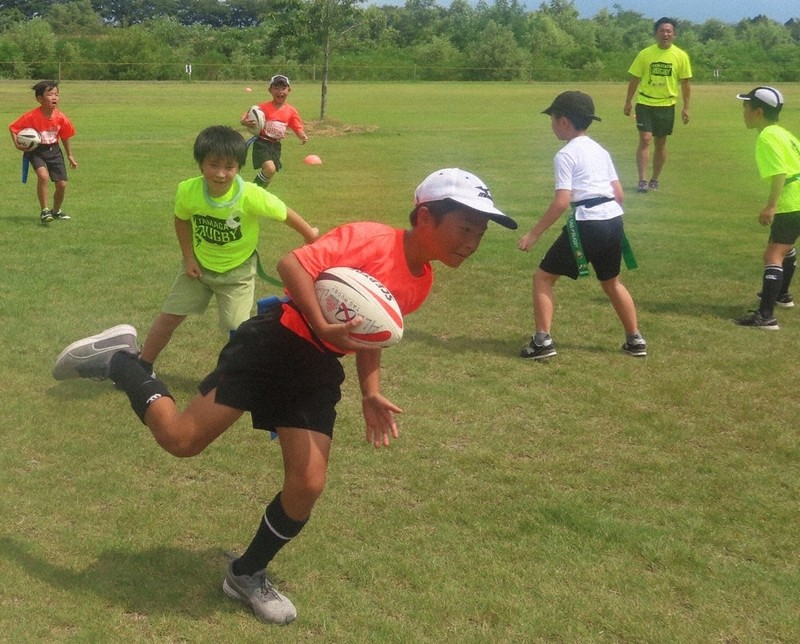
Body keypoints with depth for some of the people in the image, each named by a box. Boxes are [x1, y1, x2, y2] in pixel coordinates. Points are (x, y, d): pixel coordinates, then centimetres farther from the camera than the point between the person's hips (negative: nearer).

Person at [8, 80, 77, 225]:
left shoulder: (61, 117, -11)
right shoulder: (31, 117, -22)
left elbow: (65, 137, 5)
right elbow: (13, 128, -10)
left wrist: (70, 156, 11)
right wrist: (17, 144, -24)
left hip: (54, 150, 4)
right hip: (35, 150, -4)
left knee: (62, 184, 2)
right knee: (43, 176, -29)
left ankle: (56, 211, 30)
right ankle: (44, 211, -15)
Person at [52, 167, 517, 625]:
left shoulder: (421, 283, 9)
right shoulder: (370, 239, -17)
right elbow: (292, 264, -24)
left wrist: (371, 394, 11)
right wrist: (324, 327, -30)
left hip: (319, 373, 7)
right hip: (277, 344, -7)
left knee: (308, 486, -2)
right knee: (181, 441, -10)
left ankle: (248, 575, 21)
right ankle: (118, 361, 15)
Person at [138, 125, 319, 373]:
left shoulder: (251, 196, -33)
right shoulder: (187, 191, -24)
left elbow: (285, 214, -16)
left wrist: (310, 235, -3)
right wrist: (189, 258, -5)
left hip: (237, 269, -3)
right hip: (199, 263, 3)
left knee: (236, 328, -7)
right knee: (169, 315, 9)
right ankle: (143, 367, 28)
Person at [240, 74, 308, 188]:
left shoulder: (291, 111, 0)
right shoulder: (264, 107, -13)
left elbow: (298, 129, 2)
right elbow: (247, 115, -13)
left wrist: (303, 136, -21)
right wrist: (245, 121, -37)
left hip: (276, 146, 6)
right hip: (262, 143, -6)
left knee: (270, 174, 13)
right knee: (270, 168, -26)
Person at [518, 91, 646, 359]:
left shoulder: (566, 155, -5)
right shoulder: (601, 151, 17)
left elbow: (562, 201, -14)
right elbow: (619, 194, 14)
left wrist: (534, 233, -10)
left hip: (587, 224, -7)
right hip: (614, 220, 8)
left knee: (543, 277, 4)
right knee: (611, 282, 27)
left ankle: (543, 340, -4)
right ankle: (635, 340, 31)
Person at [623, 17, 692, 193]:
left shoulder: (681, 56, -1)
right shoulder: (645, 54, -3)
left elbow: (686, 83, 3)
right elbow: (635, 79, 4)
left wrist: (686, 107, 0)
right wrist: (628, 102, 3)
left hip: (667, 105, 1)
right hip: (645, 103, -1)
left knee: (660, 143, 9)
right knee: (645, 139, -12)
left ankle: (654, 179, 22)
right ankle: (642, 180, -12)